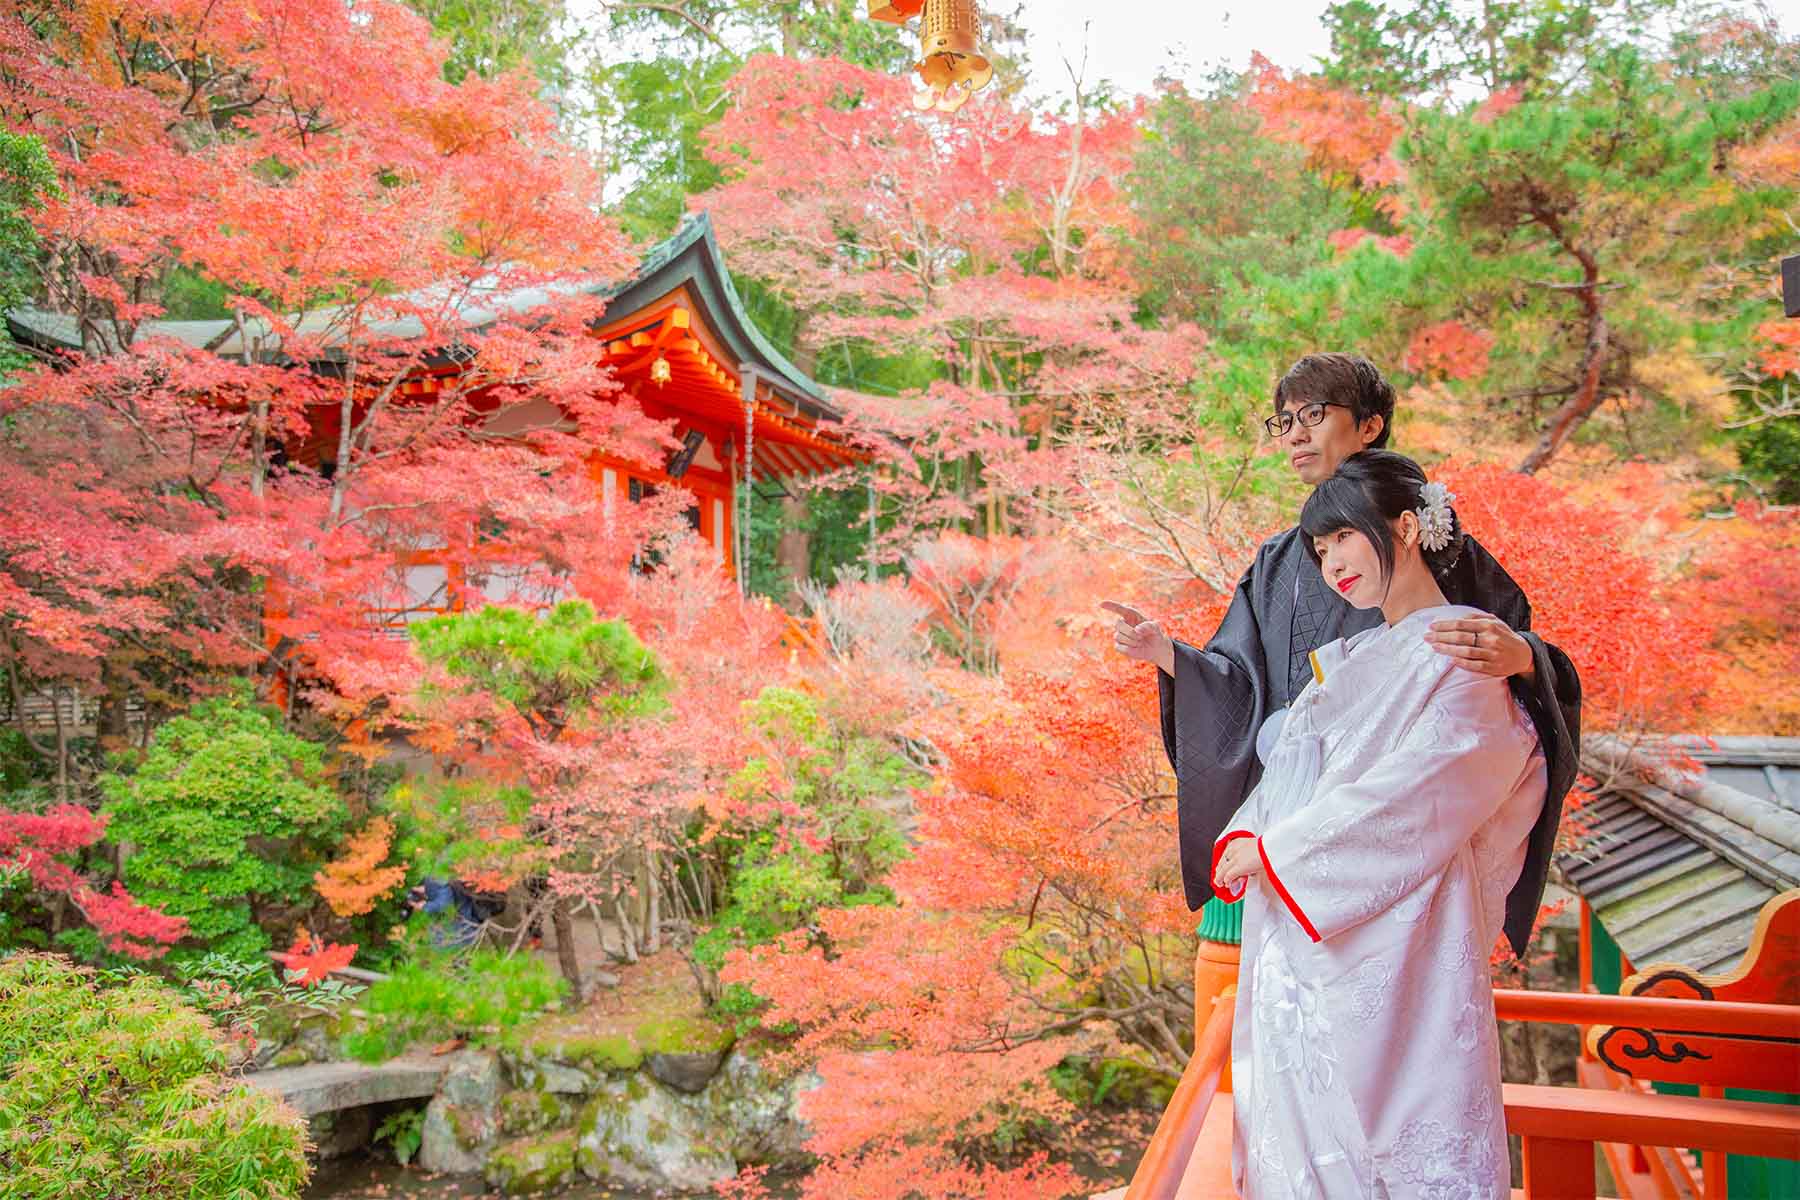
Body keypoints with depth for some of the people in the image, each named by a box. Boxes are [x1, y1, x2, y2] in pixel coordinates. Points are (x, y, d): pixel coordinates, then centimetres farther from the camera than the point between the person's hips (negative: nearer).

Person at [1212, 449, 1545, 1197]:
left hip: (1388, 935, -7)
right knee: (1297, 1124, 12)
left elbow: (1423, 791, -17)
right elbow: (1283, 765, 14)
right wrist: (1239, 841, -5)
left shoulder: (1466, 652, -5)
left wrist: (1275, 849, -12)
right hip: (1293, 934, 7)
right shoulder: (1347, 659, 18)